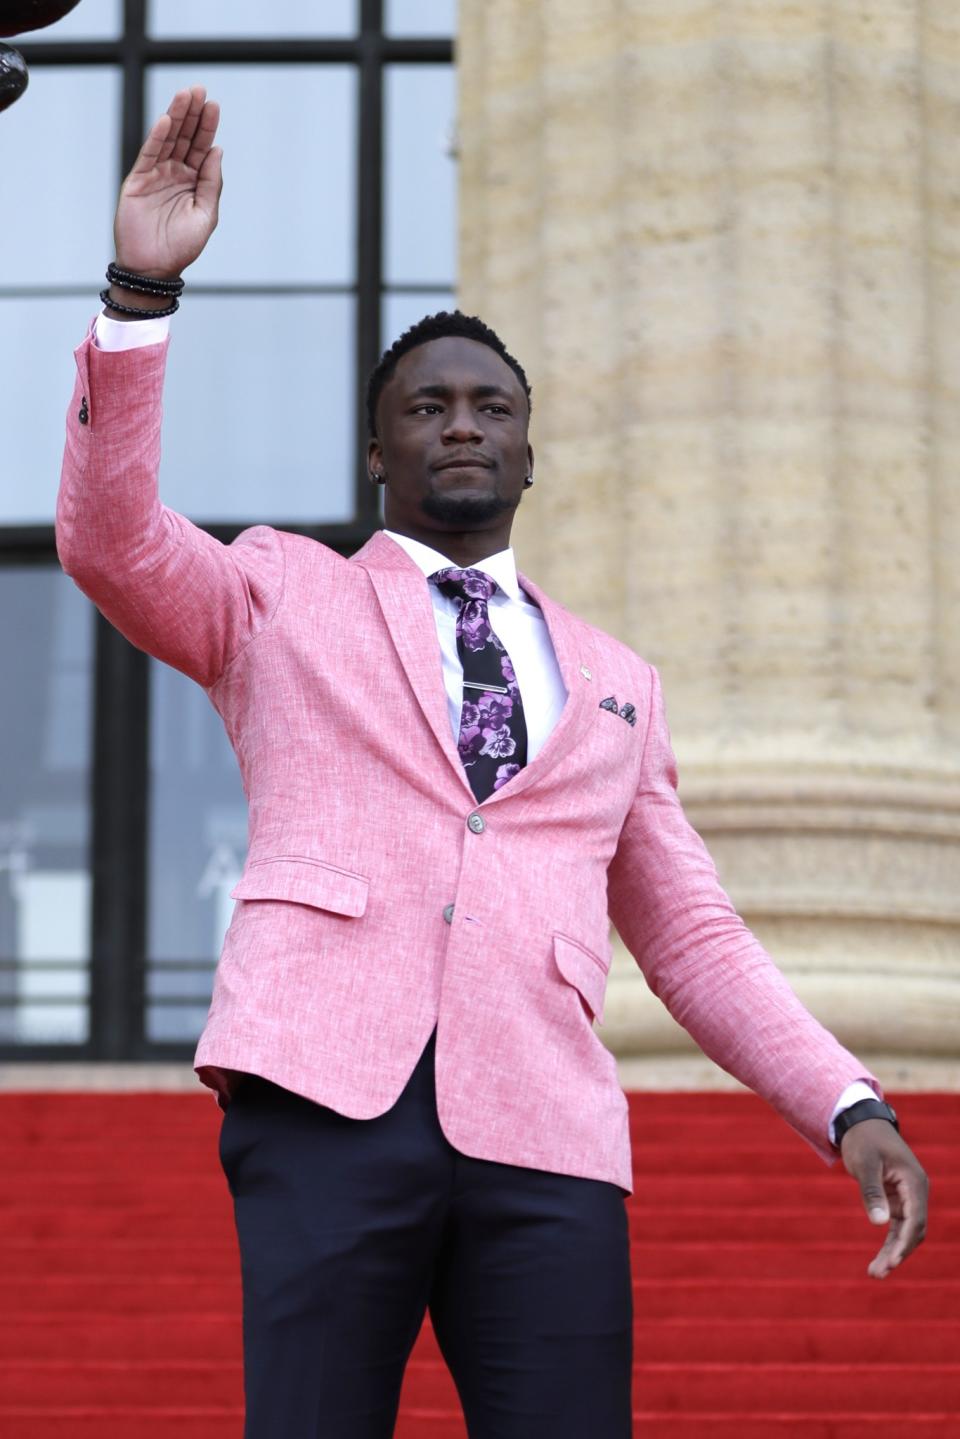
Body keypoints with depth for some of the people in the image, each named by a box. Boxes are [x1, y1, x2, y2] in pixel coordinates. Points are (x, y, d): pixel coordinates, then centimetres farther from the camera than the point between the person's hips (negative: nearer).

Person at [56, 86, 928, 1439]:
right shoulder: (285, 597, 19)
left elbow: (692, 936, 23)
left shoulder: (614, 680, 25)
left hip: (541, 1134, 2)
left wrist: (851, 1106, 9)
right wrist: (144, 288, -9)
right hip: (328, 1099, -2)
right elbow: (109, 539, 1)